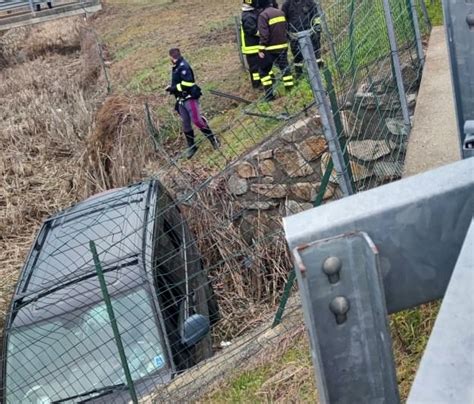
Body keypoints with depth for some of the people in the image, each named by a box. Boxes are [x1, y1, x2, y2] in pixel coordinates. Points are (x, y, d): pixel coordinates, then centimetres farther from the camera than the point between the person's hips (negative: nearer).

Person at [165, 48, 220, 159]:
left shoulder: (183, 66, -15)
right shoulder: (176, 67, 15)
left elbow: (187, 83, -24)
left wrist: (173, 88, -18)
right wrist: (172, 88, 11)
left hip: (190, 98, -9)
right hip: (181, 100, 9)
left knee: (196, 120, -13)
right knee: (186, 124, 9)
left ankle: (213, 139, 2)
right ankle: (191, 147, 18)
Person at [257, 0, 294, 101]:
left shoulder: (263, 15, -13)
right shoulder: (280, 12, 9)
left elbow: (264, 34, -18)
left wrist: (261, 49, -15)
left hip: (270, 48, -6)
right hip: (283, 46, 6)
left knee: (264, 70, 5)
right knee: (285, 67, 14)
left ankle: (269, 95, 1)